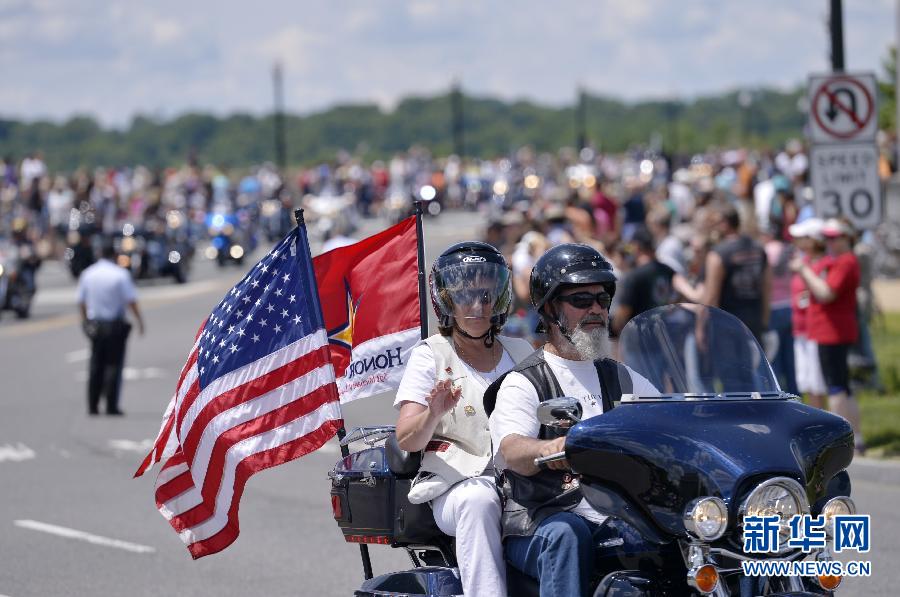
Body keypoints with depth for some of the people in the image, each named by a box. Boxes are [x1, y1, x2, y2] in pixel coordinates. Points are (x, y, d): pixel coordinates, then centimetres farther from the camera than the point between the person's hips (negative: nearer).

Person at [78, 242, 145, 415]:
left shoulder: (87, 274, 4)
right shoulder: (120, 274, -9)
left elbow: (81, 302, 9)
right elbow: (131, 301, -11)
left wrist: (85, 321, 19)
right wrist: (139, 321, -3)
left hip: (94, 324, 4)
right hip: (115, 324, -4)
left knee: (96, 366, 10)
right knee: (114, 365, 0)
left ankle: (92, 406, 8)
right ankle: (111, 406, -3)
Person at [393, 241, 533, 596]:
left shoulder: (521, 354, 19)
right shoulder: (431, 356, 7)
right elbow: (406, 440, -3)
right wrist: (433, 414, -26)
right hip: (456, 484, -3)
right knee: (478, 500, -38)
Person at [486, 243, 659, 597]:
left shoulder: (622, 379, 24)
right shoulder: (523, 383, 4)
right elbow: (511, 451, -15)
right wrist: (549, 449, -40)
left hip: (619, 520, 4)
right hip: (538, 527, -4)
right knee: (566, 532, -37)